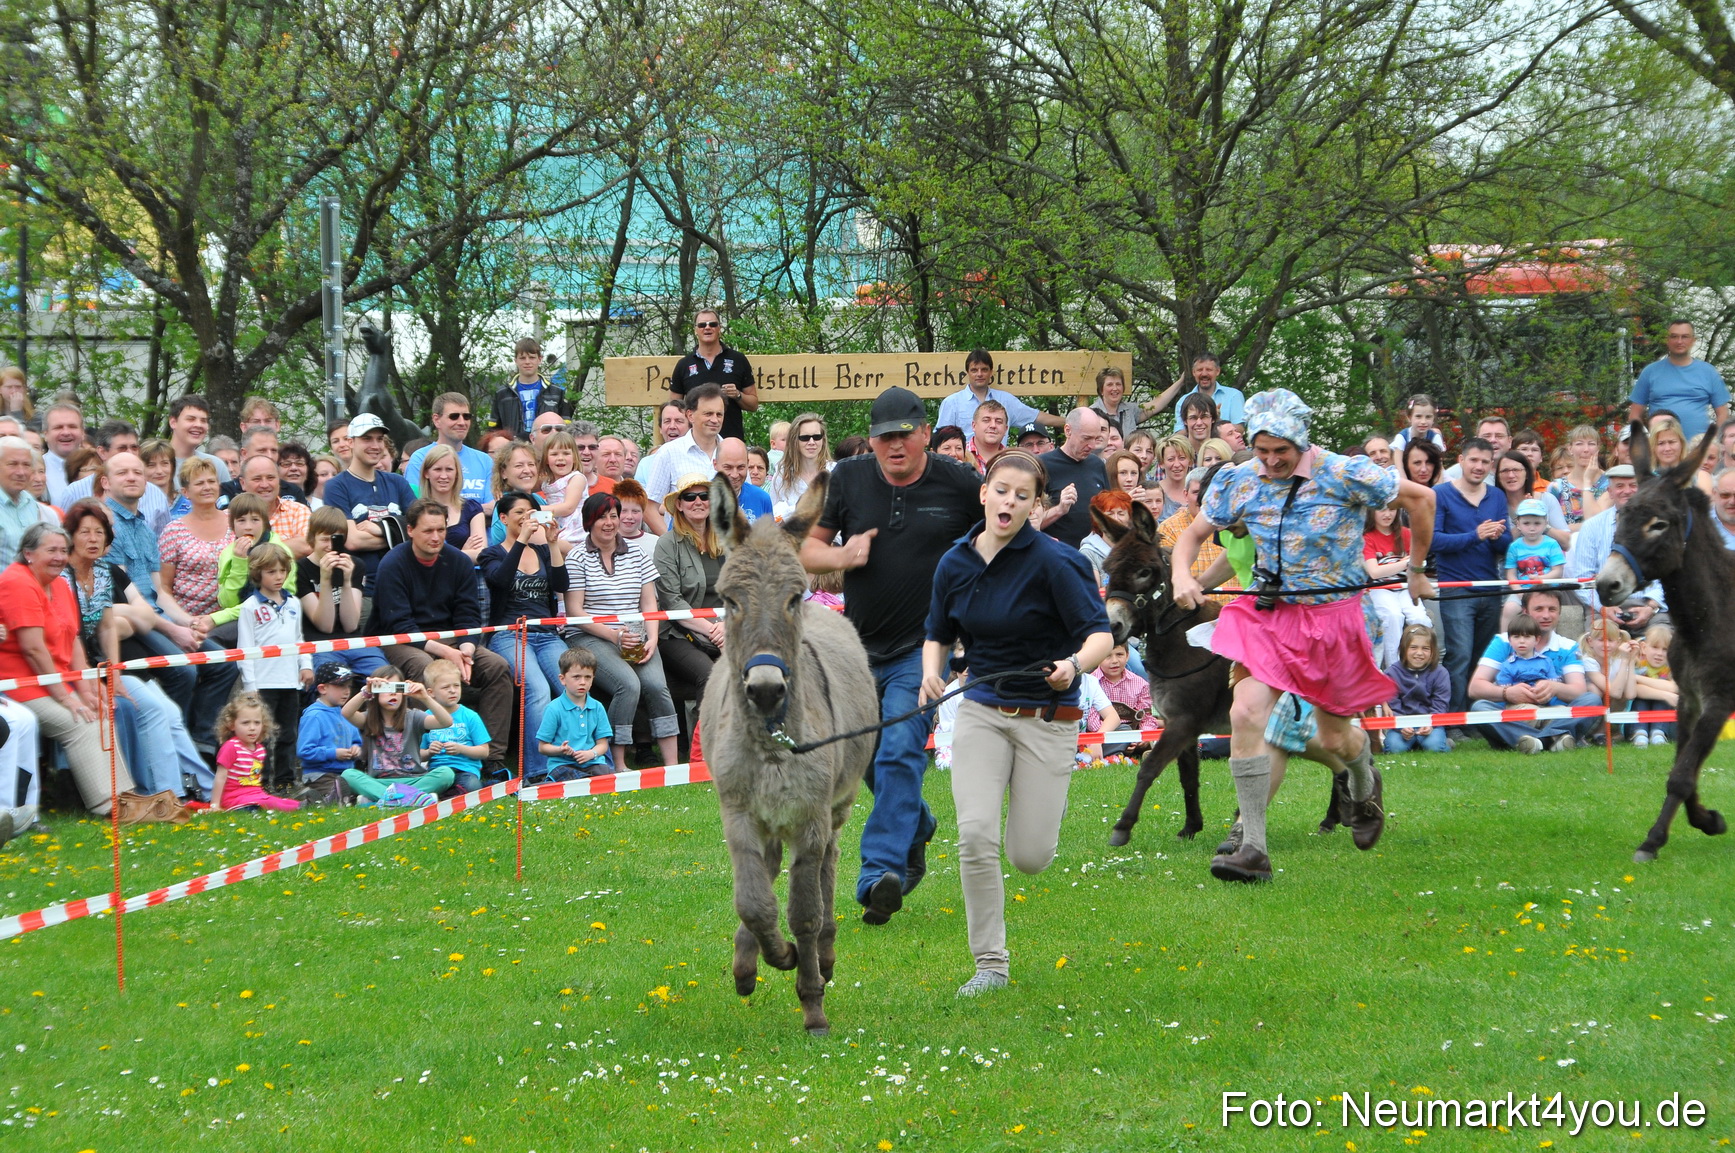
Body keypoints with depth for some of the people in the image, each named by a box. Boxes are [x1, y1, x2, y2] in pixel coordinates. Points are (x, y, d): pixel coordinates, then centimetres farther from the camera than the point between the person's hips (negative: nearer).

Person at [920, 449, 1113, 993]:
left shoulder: (1053, 561, -13)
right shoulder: (955, 564, 2)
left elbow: (1100, 633, -17)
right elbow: (938, 635, 16)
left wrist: (1076, 663, -39)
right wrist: (931, 671, -5)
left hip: (1047, 717, -3)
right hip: (981, 712, 3)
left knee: (1029, 856, -1)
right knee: (975, 836, -15)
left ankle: (1040, 803, 37)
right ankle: (991, 964, -1)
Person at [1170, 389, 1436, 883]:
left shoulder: (1345, 475, -14)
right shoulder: (1238, 481, -2)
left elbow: (1421, 499, -4)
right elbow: (1194, 532, 9)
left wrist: (1417, 572, 5)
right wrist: (1181, 573, -13)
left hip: (1332, 615, -2)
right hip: (1267, 613, 2)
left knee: (1334, 740, 9)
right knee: (1246, 713, -19)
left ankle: (1363, 779, 50)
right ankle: (1252, 846, -16)